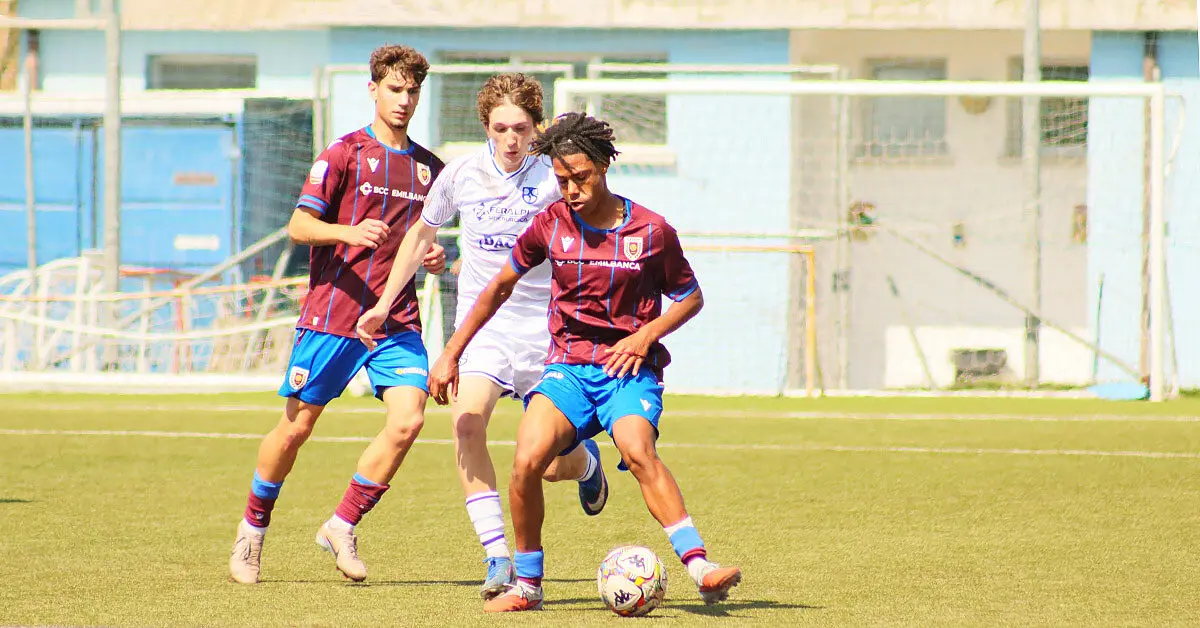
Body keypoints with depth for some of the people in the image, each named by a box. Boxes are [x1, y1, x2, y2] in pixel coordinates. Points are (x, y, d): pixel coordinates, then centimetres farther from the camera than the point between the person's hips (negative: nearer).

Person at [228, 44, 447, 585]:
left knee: (408, 419, -15)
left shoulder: (429, 169, 14)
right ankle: (253, 529, 24)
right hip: (333, 311, -4)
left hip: (397, 319, 4)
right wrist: (349, 232, -25)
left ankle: (342, 529, -1)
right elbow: (299, 226, -8)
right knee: (297, 426, 2)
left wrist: (432, 258, 4)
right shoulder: (345, 153, -2)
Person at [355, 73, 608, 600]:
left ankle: (585, 459, 40)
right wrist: (385, 303, 14)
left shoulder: (553, 179, -7)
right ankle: (498, 560, -23)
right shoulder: (461, 175, 0)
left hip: (544, 329, -1)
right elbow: (421, 234, 17)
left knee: (555, 466, -1)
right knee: (466, 422, -27)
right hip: (480, 325, 1)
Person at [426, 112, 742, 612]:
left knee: (637, 450, -33)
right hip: (568, 364, 3)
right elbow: (500, 287, 16)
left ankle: (700, 568, -39)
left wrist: (647, 334, -7)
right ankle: (527, 585, -3)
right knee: (526, 462, -22)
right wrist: (450, 354, 15)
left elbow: (690, 298, 10)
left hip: (629, 368, -2)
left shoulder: (651, 231, -3)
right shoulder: (551, 224, 4)